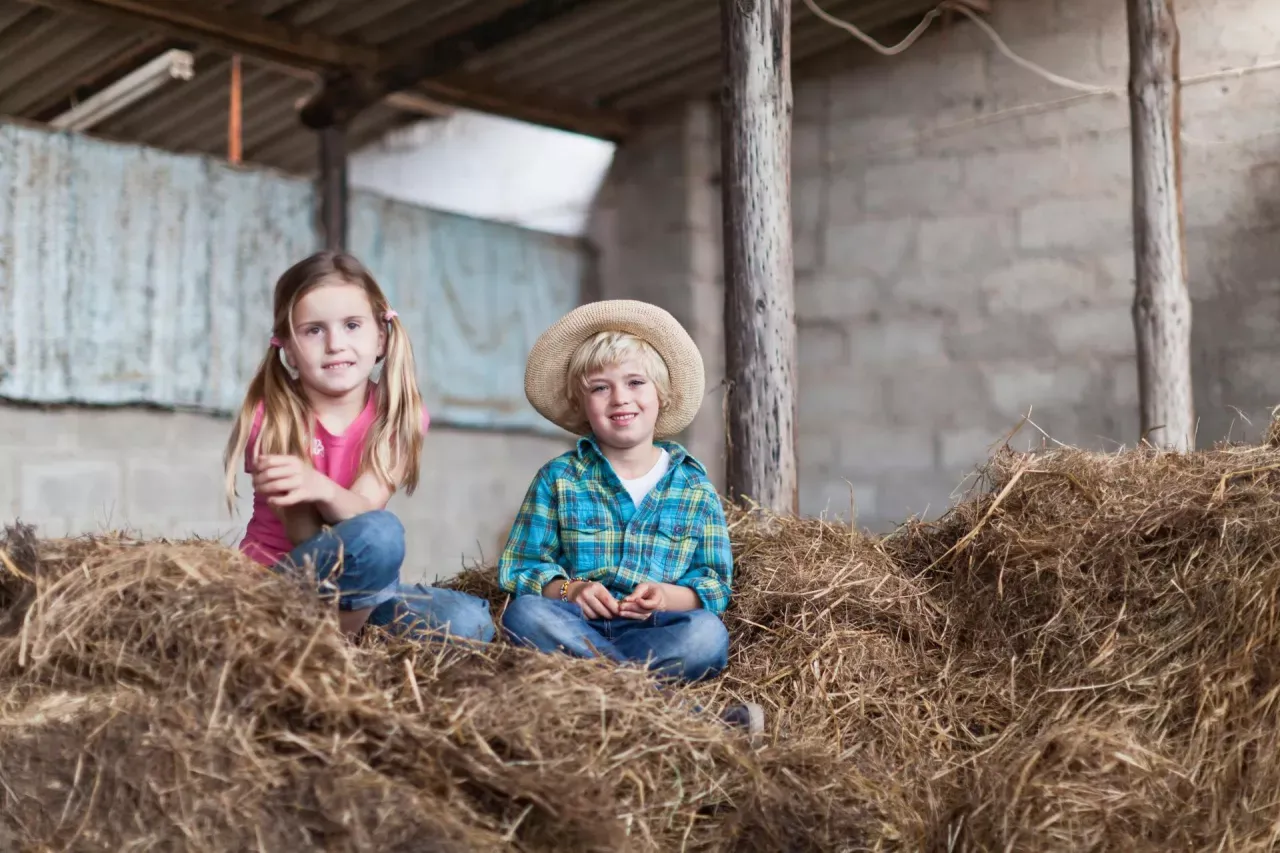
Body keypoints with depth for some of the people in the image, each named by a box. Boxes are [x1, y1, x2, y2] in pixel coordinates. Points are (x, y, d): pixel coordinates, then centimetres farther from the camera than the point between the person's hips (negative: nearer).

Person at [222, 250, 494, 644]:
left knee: (470, 621, -21)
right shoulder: (272, 415, -12)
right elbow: (308, 541, -18)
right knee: (380, 534, -33)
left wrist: (320, 488, -42)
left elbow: (362, 513, -21)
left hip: (356, 585, 4)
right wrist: (295, 497, -40)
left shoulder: (399, 415, -5)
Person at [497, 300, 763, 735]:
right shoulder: (558, 479, 11)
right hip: (575, 625, 1)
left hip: (659, 631, 0)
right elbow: (519, 566, 6)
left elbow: (715, 584, 7)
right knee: (524, 612, -34)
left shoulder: (694, 487, 11)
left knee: (709, 635, -32)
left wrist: (668, 596, -14)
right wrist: (567, 589, -15)